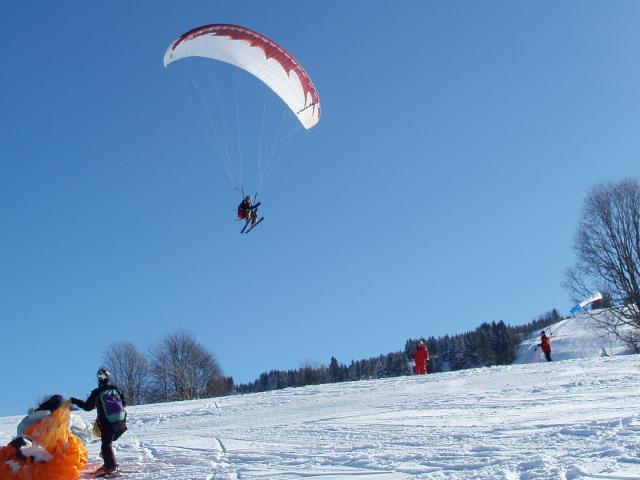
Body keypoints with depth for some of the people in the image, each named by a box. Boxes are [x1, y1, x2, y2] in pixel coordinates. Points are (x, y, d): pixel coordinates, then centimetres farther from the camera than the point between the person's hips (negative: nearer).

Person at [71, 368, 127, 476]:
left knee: (106, 444, 5)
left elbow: (87, 406, -4)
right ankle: (109, 463, 19)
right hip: (121, 422, 5)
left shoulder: (97, 393, -5)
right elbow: (124, 403, 18)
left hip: (108, 423, -5)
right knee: (109, 442, 21)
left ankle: (112, 466, -6)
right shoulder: (116, 389, 9)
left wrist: (74, 400, 4)